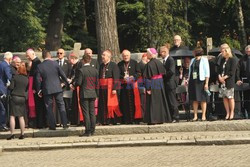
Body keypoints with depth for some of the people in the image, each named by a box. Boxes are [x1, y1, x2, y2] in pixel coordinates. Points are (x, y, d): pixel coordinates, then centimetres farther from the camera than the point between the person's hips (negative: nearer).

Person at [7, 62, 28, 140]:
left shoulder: (15, 77, -5)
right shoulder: (27, 79, 4)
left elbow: (11, 87, -6)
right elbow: (27, 89, 9)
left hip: (15, 97, -3)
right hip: (23, 98, 3)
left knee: (12, 116, -1)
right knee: (21, 117, 8)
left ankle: (12, 134, -8)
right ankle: (22, 134, 6)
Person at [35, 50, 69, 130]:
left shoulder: (39, 66, -4)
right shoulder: (55, 63, -4)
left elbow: (38, 79, -2)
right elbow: (62, 74, 1)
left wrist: (39, 90, 8)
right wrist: (67, 83, 16)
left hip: (47, 90, 0)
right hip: (57, 88, 0)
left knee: (49, 108, 7)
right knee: (61, 106, 8)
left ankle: (52, 125, 5)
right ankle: (65, 124, 6)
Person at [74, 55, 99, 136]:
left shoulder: (81, 70, -12)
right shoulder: (95, 70, 4)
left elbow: (79, 83, -13)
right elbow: (97, 83, 7)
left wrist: (74, 84, 9)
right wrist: (97, 94, 15)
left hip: (84, 94, -5)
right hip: (93, 94, 5)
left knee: (86, 113, -3)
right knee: (92, 112, 9)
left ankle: (88, 131, -5)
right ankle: (92, 130, 11)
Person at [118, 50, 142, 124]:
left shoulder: (134, 63, 8)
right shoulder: (120, 64, 12)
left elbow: (138, 73, 3)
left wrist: (133, 77, -14)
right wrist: (123, 77, -13)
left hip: (133, 85, -1)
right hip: (124, 86, 1)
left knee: (134, 102, -5)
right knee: (125, 103, -2)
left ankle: (135, 118, -2)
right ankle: (126, 120, 1)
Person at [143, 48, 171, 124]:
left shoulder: (149, 64, -15)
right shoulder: (159, 63, 4)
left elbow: (147, 77, -17)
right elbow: (163, 73, 9)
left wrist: (148, 88, -16)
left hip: (153, 85, -6)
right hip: (160, 84, 6)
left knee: (152, 102, -1)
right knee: (160, 101, 13)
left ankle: (153, 119, -3)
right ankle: (161, 119, 16)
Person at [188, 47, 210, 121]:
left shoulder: (204, 60, -1)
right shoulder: (192, 60, 17)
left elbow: (207, 72, -6)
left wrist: (206, 83, -13)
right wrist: (188, 80, 9)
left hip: (201, 81, -6)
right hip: (193, 81, 6)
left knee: (202, 99, -3)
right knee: (194, 99, 4)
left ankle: (203, 115, 1)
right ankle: (195, 116, 6)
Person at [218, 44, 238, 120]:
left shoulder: (233, 60, -5)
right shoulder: (222, 60, 16)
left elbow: (232, 72, -11)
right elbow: (219, 70, 14)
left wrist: (224, 77, -16)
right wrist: (219, 77, -5)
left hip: (229, 82, -6)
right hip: (222, 82, 6)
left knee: (230, 97, -3)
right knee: (224, 98, 6)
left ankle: (232, 113, 4)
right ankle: (227, 113, 11)